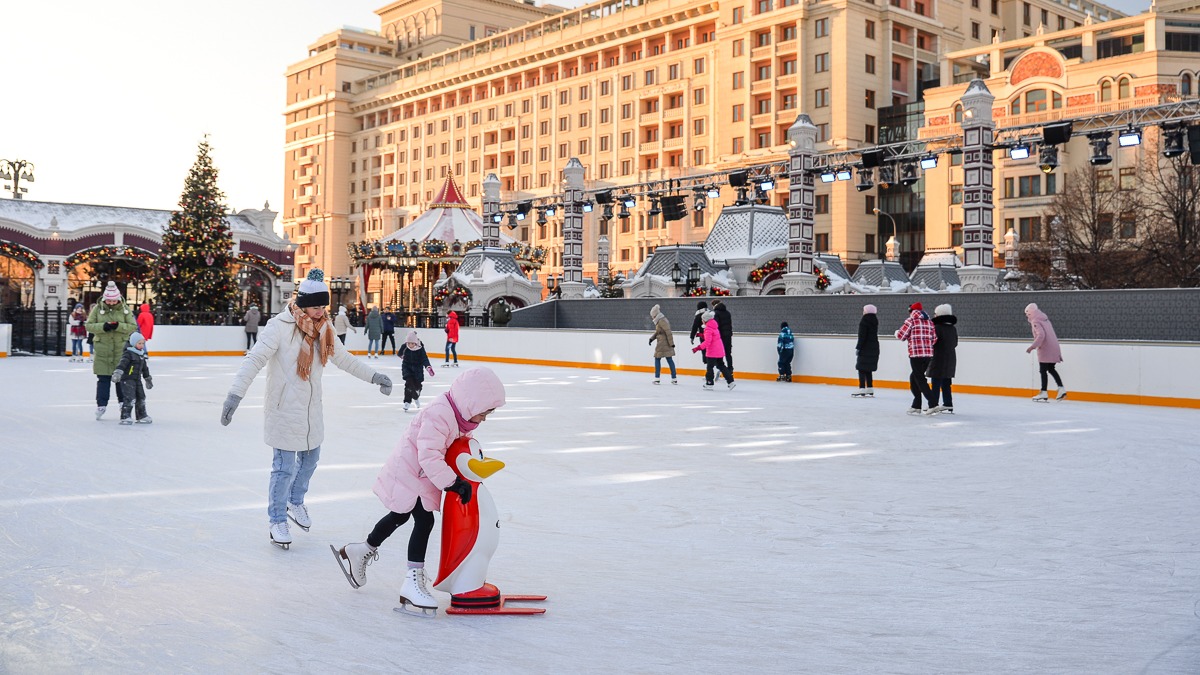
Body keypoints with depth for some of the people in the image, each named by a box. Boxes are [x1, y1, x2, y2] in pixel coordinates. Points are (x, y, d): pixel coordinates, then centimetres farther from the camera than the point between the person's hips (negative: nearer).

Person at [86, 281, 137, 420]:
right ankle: (101, 405, 9)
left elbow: (133, 326, -4)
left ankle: (124, 402, 23)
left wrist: (118, 326, -21)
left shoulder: (125, 309, -3)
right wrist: (103, 327, -19)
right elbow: (88, 325, -2)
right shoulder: (97, 309, -2)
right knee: (103, 378, 3)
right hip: (102, 349, 0)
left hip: (121, 349, 0)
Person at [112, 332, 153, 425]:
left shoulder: (141, 355, 15)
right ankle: (124, 417, -14)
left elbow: (145, 368, 27)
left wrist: (148, 379, 34)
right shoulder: (129, 353, -11)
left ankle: (142, 416, 23)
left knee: (141, 397, 12)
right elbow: (122, 363, -26)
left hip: (137, 380, 9)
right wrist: (118, 372, -42)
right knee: (130, 398, -16)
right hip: (127, 379, -9)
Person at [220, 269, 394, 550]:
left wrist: (373, 376, 15)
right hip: (284, 408, -7)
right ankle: (277, 520, 16)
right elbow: (254, 359, -23)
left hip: (311, 408, 7)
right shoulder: (280, 326, -18)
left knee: (310, 459, 20)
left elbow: (344, 359, 16)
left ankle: (295, 503, 44)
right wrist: (235, 394, -32)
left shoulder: (323, 328, 3)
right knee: (285, 467, -3)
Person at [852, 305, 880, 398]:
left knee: (861, 368, -6)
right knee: (868, 369, 14)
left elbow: (862, 336, -16)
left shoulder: (864, 321, -12)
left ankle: (862, 390, -11)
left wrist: (858, 347, -12)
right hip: (874, 348, 8)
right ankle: (870, 389, 15)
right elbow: (874, 335, 15)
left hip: (865, 348, -8)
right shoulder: (874, 320, 12)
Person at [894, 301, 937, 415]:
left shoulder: (911, 320, -5)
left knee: (920, 379, -2)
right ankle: (916, 406, 16)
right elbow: (934, 338, 9)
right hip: (928, 354, 7)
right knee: (914, 377, 17)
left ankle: (933, 404, -11)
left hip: (916, 354, -7)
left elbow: (901, 335, -6)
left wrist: (897, 333, 16)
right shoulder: (930, 322, 13)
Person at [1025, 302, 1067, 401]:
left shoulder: (1035, 321, -10)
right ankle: (1061, 388, 13)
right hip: (1054, 348, 9)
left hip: (1045, 349, -9)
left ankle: (1043, 393, -5)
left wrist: (1033, 346, -25)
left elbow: (1041, 335, -23)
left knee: (1043, 370, -3)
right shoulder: (1044, 319, 17)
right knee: (1051, 369, 19)